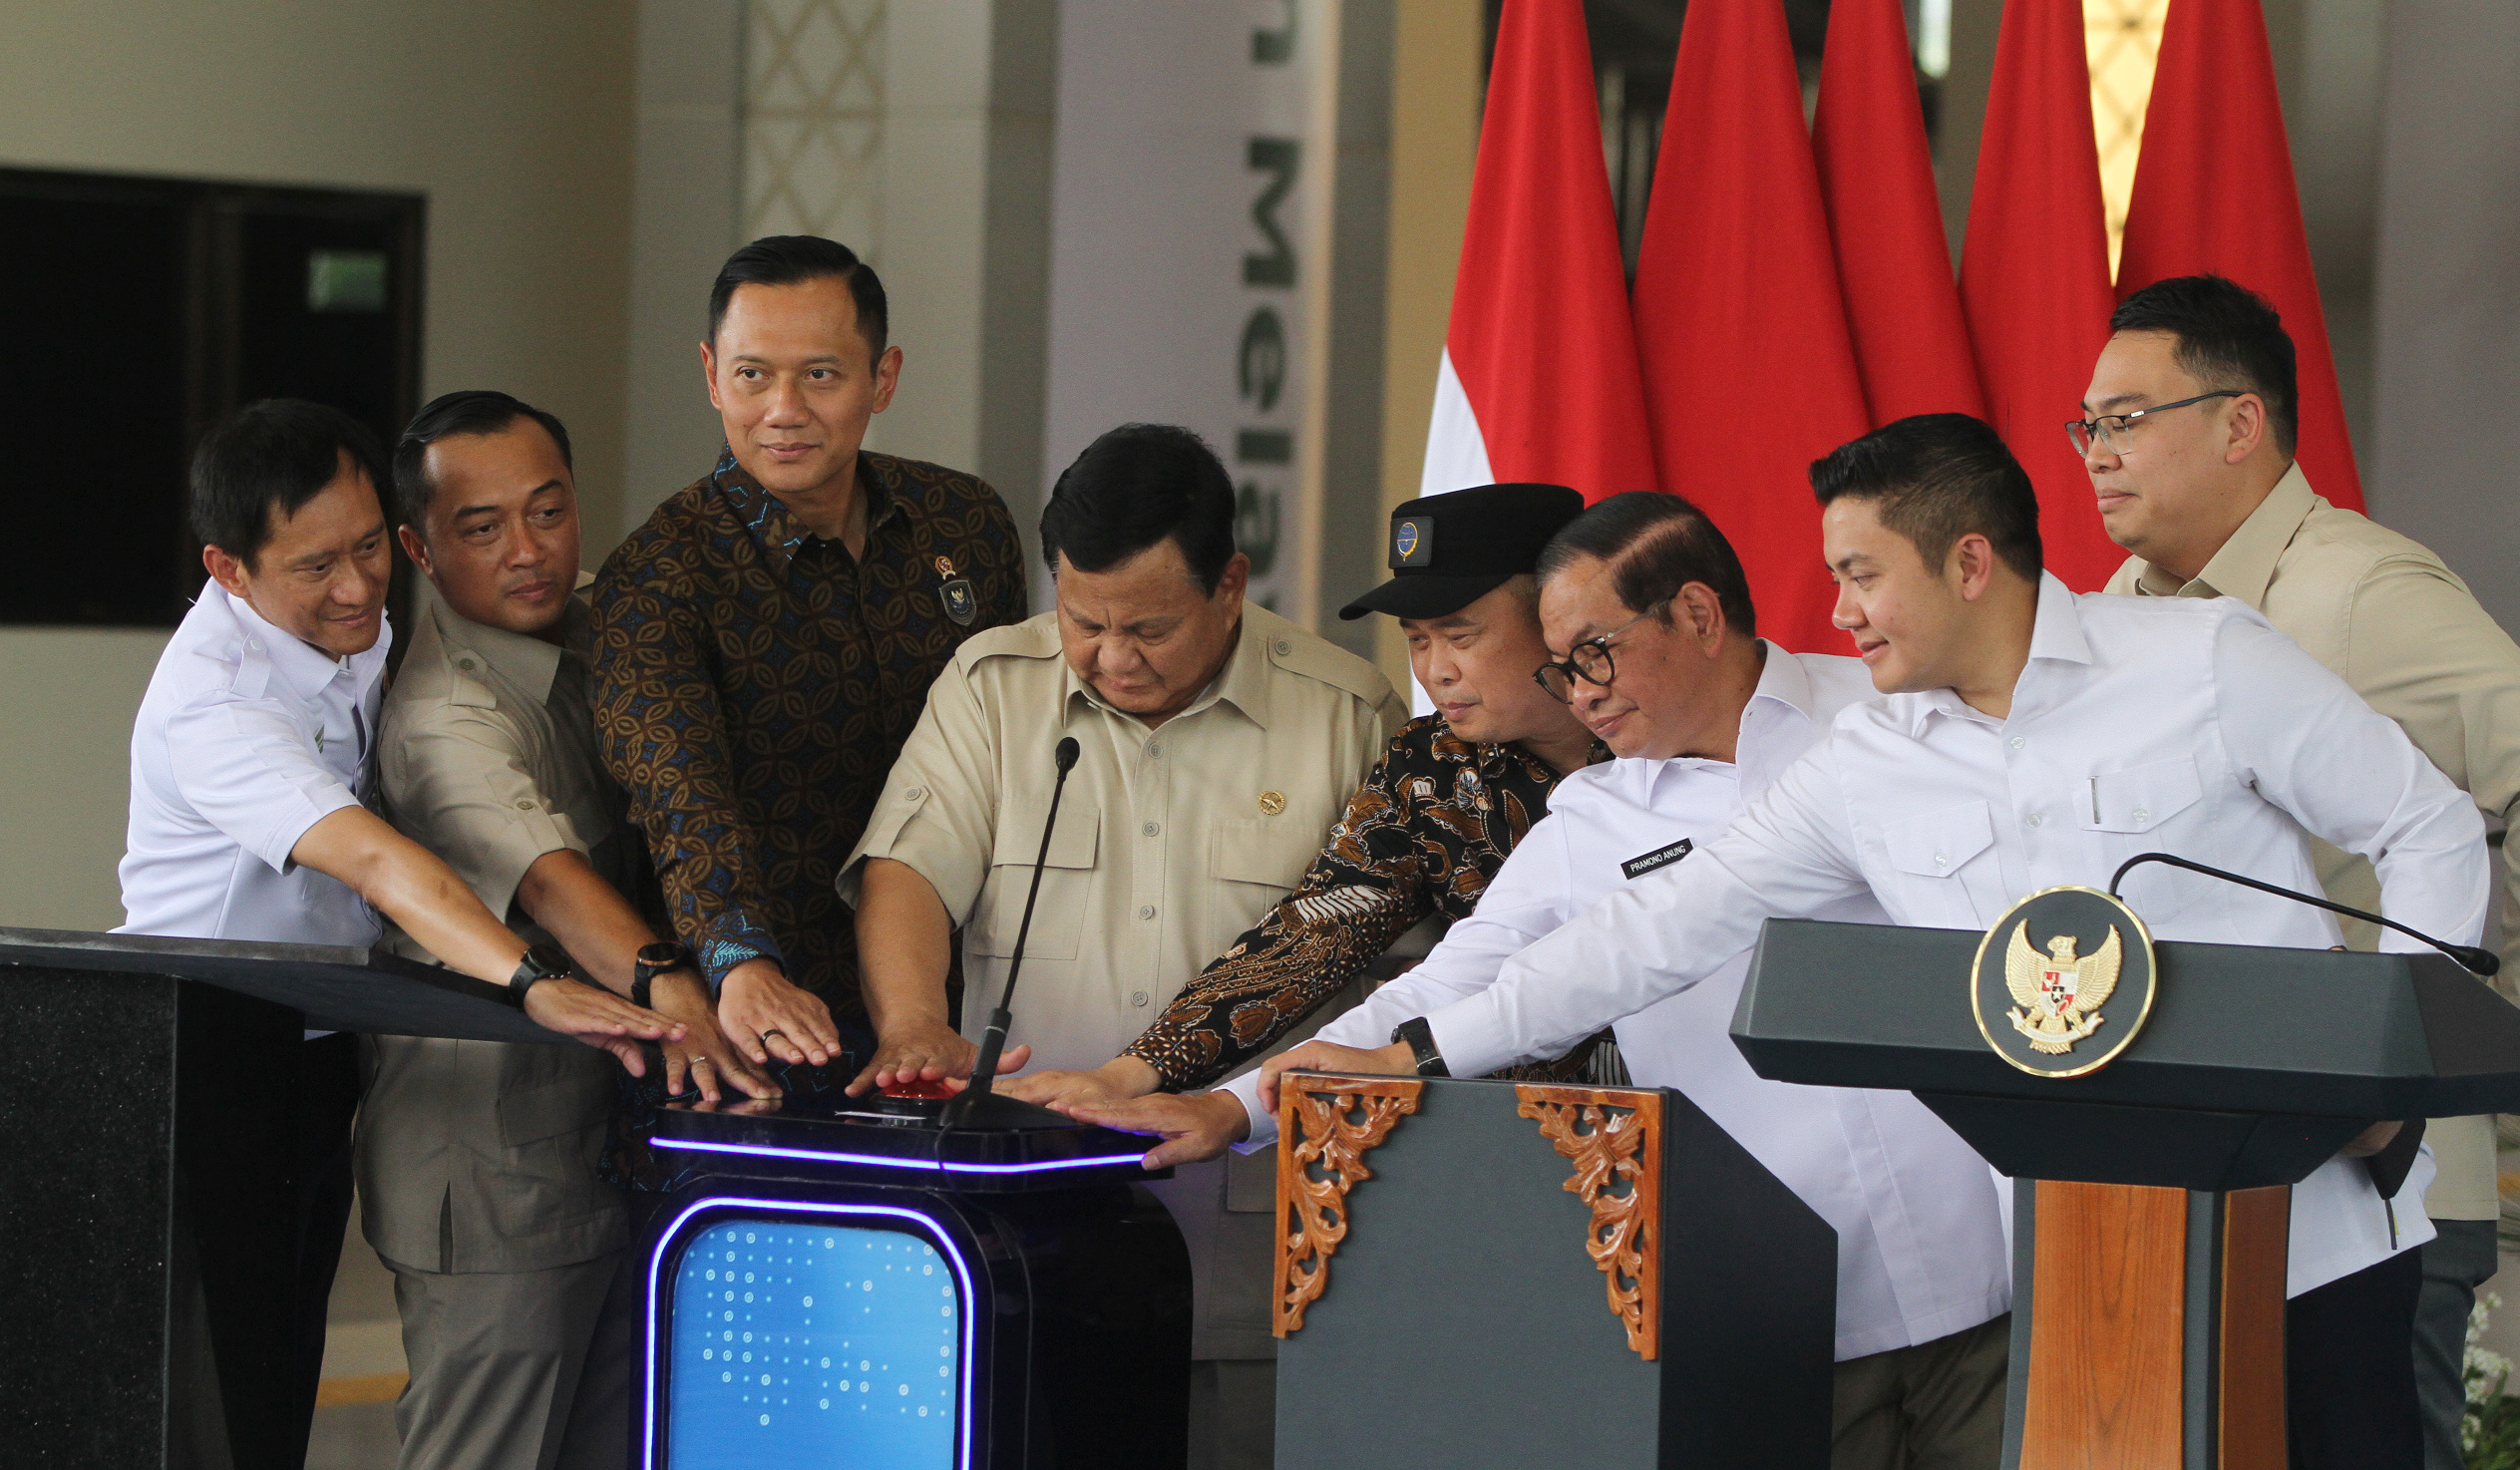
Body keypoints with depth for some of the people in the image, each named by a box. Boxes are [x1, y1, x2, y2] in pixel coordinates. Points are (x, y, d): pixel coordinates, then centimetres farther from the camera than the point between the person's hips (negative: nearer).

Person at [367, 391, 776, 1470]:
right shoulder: (443, 712, -19)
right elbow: (548, 876, -36)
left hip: (600, 1136, 9)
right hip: (493, 1169, -9)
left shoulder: (587, 633, 9)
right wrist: (666, 987, -53)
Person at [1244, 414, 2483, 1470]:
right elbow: (1667, 925, 9)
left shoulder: (2206, 661, -3)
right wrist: (1422, 1056, 6)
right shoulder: (1866, 772, 9)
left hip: (2311, 1229, -3)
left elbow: (2430, 831, 3)